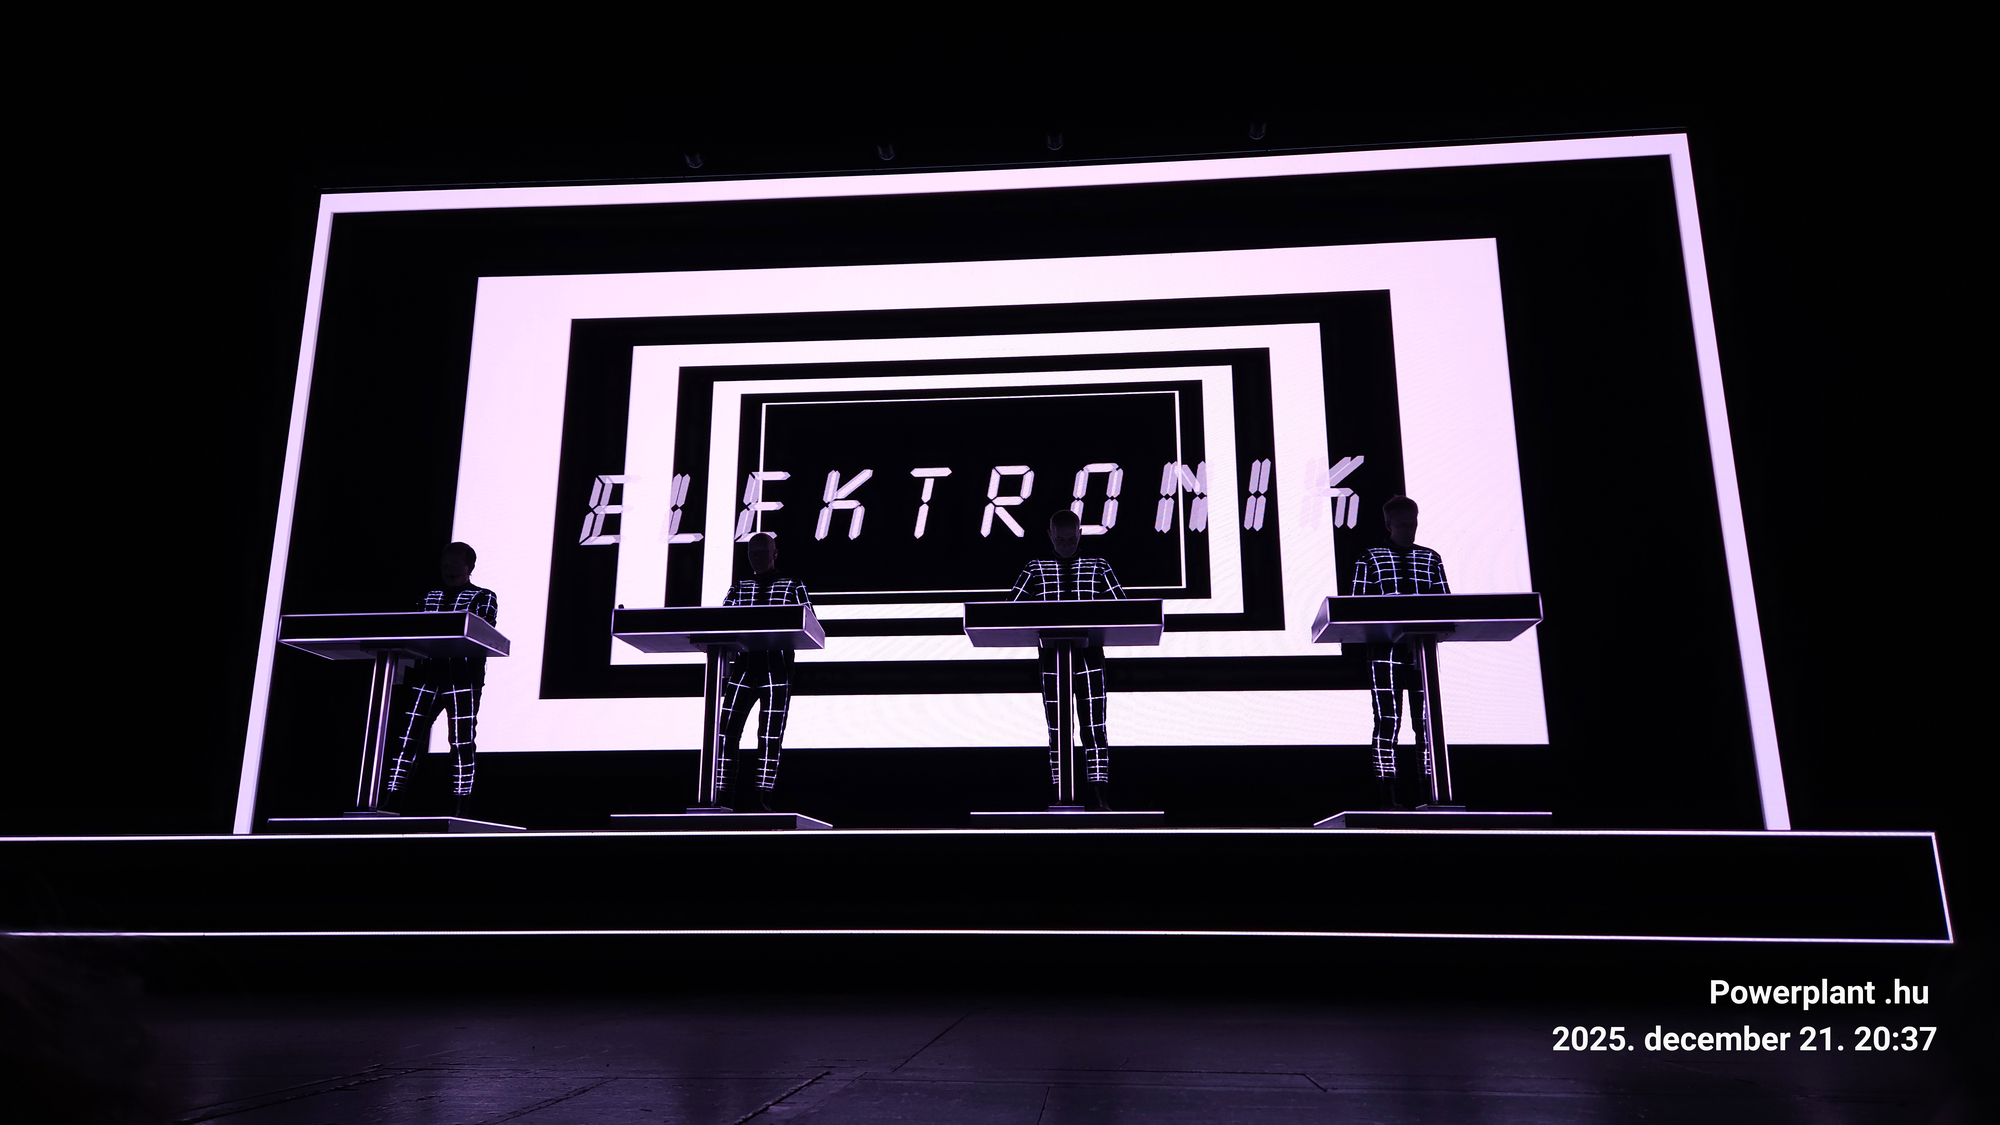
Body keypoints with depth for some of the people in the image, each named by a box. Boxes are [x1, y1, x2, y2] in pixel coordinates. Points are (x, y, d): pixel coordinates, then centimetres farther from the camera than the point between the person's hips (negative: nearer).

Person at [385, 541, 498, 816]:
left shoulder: (484, 597, 8)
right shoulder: (428, 596, 21)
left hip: (462, 677, -4)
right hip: (426, 674, 4)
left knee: (462, 742, -5)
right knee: (406, 737, -4)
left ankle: (460, 810, -3)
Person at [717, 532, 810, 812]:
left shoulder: (793, 586, 11)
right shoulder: (739, 588, 19)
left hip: (776, 667, -2)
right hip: (742, 665, 3)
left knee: (770, 734, -4)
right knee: (726, 730, -6)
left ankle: (761, 798, 0)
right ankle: (721, 797, 0)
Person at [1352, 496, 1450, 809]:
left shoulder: (1430, 559, 15)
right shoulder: (1370, 559, 6)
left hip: (1423, 649, 3)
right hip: (1385, 650, -3)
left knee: (1427, 719, 1)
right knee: (1388, 719, -5)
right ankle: (1387, 793, -4)